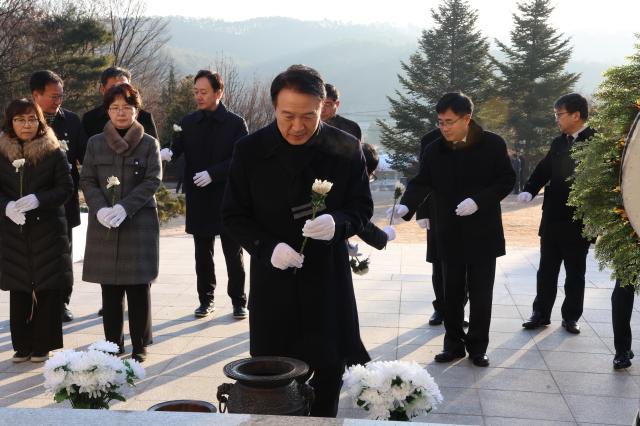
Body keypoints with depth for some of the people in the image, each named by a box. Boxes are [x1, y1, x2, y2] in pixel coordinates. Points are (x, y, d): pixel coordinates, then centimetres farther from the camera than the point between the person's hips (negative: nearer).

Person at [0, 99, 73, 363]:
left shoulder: (54, 153, -1)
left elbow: (66, 188, -4)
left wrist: (37, 200, -19)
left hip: (48, 230, -2)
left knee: (48, 289, 0)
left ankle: (42, 346, 10)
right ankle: (22, 346, 16)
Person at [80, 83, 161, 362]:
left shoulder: (149, 144, 3)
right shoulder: (95, 143, 10)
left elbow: (153, 181, -5)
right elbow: (87, 181, 6)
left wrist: (125, 207, -16)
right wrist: (100, 209, -12)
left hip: (139, 222, -2)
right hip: (103, 224, 2)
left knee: (138, 287, 1)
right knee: (110, 289, 6)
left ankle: (140, 346, 11)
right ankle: (112, 345, 16)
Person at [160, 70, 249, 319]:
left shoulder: (235, 123, -5)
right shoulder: (189, 122, 6)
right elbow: (178, 146, 1)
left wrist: (213, 173, -20)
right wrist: (168, 152, -22)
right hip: (198, 199, 3)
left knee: (233, 254, 6)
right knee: (202, 254, 12)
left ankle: (238, 301, 18)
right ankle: (206, 299, 24)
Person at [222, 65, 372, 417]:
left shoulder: (347, 149, -8)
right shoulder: (249, 150, -7)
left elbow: (362, 208, 1)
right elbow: (233, 216, -1)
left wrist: (338, 223, -23)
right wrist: (268, 247, -19)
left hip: (328, 277, 1)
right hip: (272, 280, 0)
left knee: (329, 369, 11)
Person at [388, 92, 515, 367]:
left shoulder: (493, 145, -8)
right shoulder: (434, 150, -2)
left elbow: (507, 180, -5)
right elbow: (422, 183, -5)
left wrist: (479, 201, -20)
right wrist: (406, 206, -25)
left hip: (483, 233, -2)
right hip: (449, 234, 2)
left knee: (480, 293, 6)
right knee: (452, 293, 10)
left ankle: (477, 346, 19)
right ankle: (453, 344, 23)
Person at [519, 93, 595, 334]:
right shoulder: (558, 142, 9)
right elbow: (543, 170, 7)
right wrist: (529, 190, -11)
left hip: (579, 220, -5)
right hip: (552, 218, 5)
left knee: (575, 273, 9)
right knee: (547, 270, 11)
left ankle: (571, 317, 20)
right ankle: (541, 313, 20)